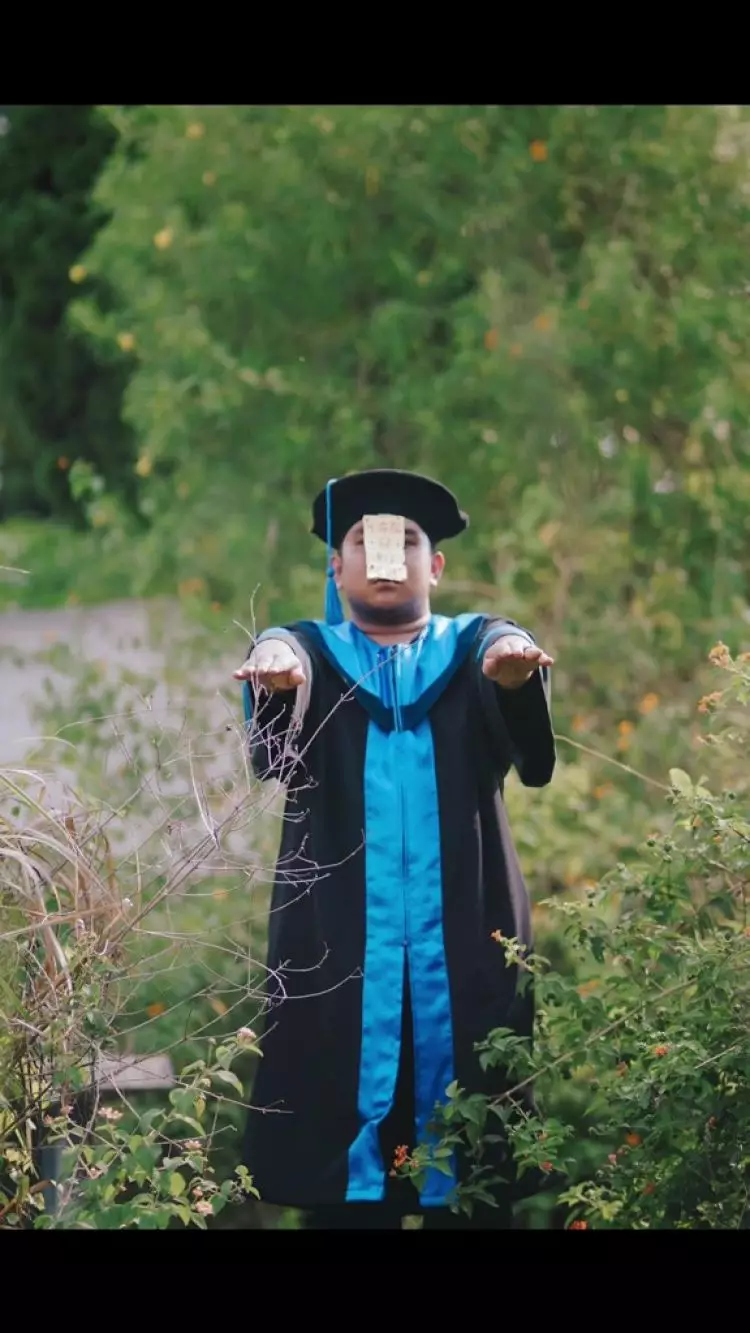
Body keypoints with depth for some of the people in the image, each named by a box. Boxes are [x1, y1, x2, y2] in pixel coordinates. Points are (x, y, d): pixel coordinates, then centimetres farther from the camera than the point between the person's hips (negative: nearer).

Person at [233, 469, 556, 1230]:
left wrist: (515, 659, -37)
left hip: (461, 949, 0)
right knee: (343, 1175, -4)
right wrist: (275, 662, -38)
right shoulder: (312, 653, 12)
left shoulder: (471, 648, 13)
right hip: (341, 952, 0)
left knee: (471, 1180, -2)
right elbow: (283, 657, -13)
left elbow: (506, 654, -12)